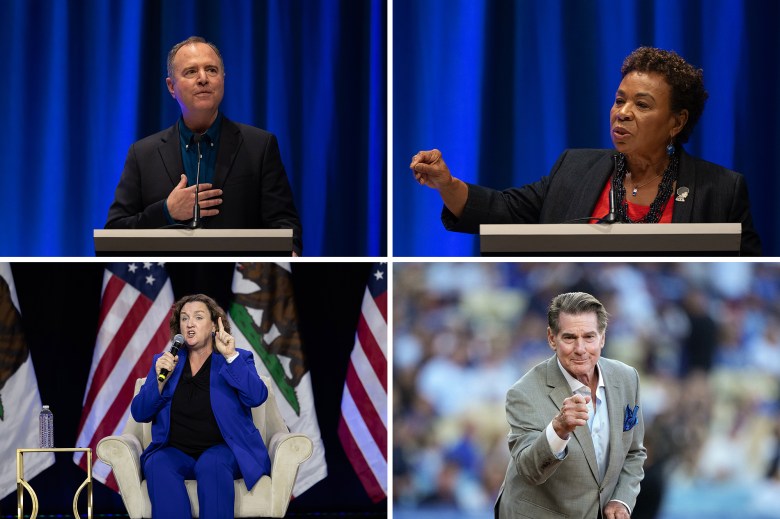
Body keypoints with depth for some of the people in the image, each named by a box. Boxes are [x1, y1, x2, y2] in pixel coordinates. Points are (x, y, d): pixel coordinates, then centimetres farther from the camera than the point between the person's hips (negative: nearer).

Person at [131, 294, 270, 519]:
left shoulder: (238, 359, 11)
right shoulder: (164, 361, 17)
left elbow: (257, 397, -9)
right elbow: (140, 413, 9)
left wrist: (231, 357, -15)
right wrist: (160, 379, -7)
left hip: (223, 451, -2)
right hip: (176, 452, 2)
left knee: (212, 464, -36)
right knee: (158, 465, -32)